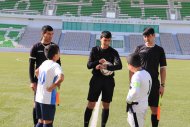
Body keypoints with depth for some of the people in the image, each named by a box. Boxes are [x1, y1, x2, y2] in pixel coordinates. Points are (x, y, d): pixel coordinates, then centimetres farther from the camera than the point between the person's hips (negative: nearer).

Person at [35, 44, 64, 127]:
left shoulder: (44, 63, 10)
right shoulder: (55, 65, -14)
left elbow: (36, 72, 28)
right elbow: (61, 77, -33)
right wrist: (53, 86, -21)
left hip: (39, 97, 7)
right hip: (48, 99, -7)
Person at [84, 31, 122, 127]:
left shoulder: (113, 52, -1)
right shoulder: (95, 50, 3)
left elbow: (119, 66, -16)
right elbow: (89, 65, -2)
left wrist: (105, 67, -31)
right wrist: (99, 62, -21)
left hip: (108, 81, 0)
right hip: (96, 80, 0)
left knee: (106, 105, 6)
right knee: (91, 104, -2)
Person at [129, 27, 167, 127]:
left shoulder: (159, 50, 4)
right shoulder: (139, 48, 4)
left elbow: (163, 68, 5)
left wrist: (162, 85, -1)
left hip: (154, 83, 0)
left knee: (154, 109, 1)